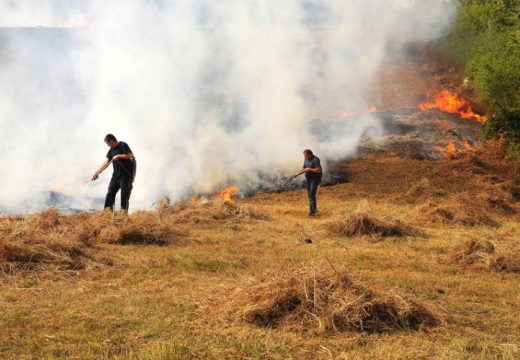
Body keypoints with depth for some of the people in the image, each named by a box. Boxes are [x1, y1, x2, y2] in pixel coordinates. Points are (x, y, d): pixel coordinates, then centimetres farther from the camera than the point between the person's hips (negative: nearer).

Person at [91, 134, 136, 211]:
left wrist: (118, 156, -15)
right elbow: (106, 162, 11)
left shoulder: (123, 145, -8)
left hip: (126, 175, -7)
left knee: (124, 195, -7)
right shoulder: (111, 150, 13)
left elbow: (130, 155, -19)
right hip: (116, 175, 7)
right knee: (110, 193, 2)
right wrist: (96, 173, 5)